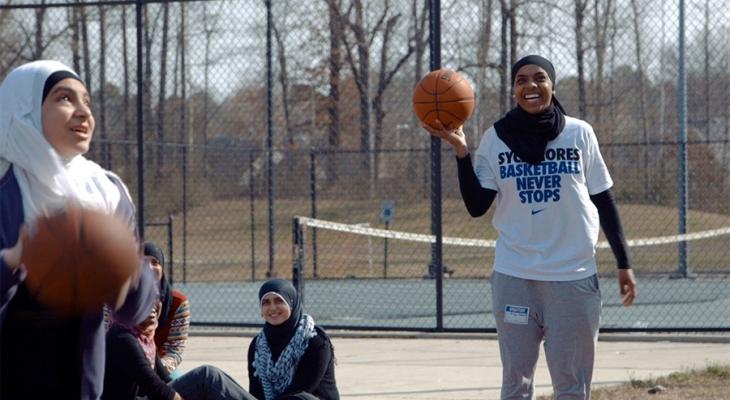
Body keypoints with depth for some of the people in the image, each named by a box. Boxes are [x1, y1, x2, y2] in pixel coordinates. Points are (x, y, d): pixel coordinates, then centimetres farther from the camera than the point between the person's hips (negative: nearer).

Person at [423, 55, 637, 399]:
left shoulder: (579, 134, 2)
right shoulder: (496, 138, 3)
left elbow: (603, 201, 7)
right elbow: (476, 206, -1)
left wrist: (623, 263, 4)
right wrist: (461, 151, -10)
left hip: (574, 276, -1)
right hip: (514, 277, 1)